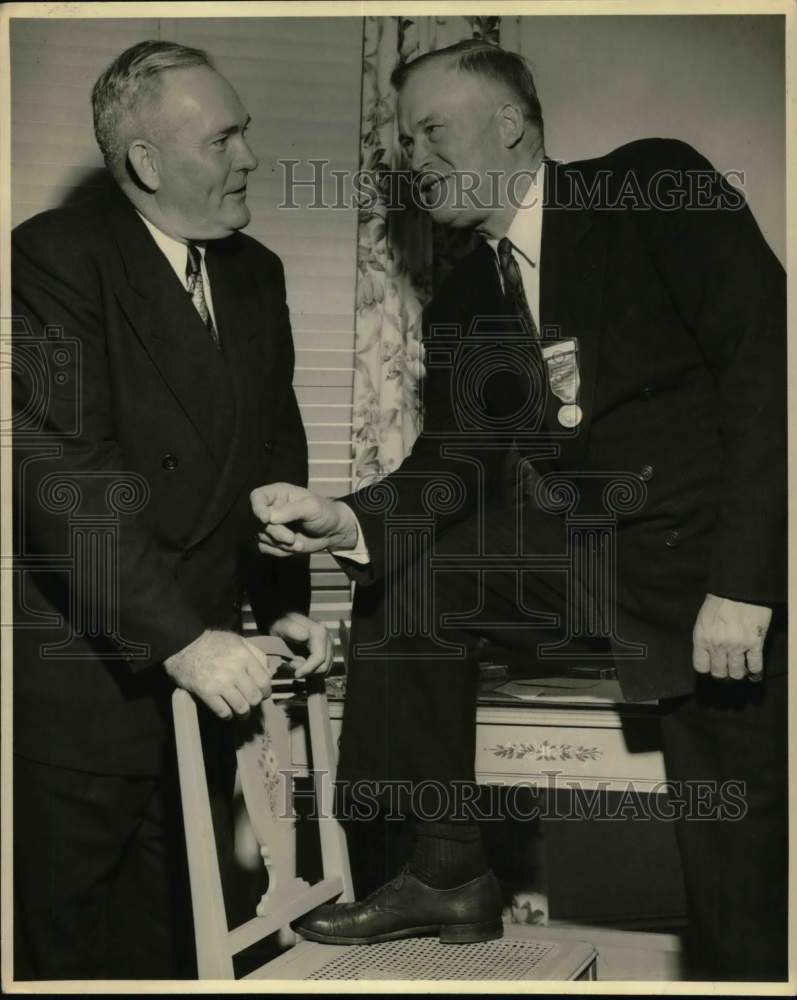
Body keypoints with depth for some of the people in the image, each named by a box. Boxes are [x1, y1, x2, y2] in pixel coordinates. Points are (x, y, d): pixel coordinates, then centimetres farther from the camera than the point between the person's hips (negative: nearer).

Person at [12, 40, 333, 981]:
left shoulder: (255, 274, 11)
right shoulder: (54, 258, -13)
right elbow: (65, 473, -22)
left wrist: (284, 602, 3)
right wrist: (179, 638, -25)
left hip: (195, 660, 6)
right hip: (78, 675, -6)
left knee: (166, 935, 13)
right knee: (66, 937, 6)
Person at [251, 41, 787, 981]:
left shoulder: (656, 190, -8)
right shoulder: (461, 304, 10)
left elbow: (766, 356, -15)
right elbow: (456, 468, 6)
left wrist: (741, 585, -20)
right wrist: (348, 521, -17)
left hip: (713, 557, -6)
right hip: (585, 559, 6)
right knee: (406, 570, -4)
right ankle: (447, 873, 5)